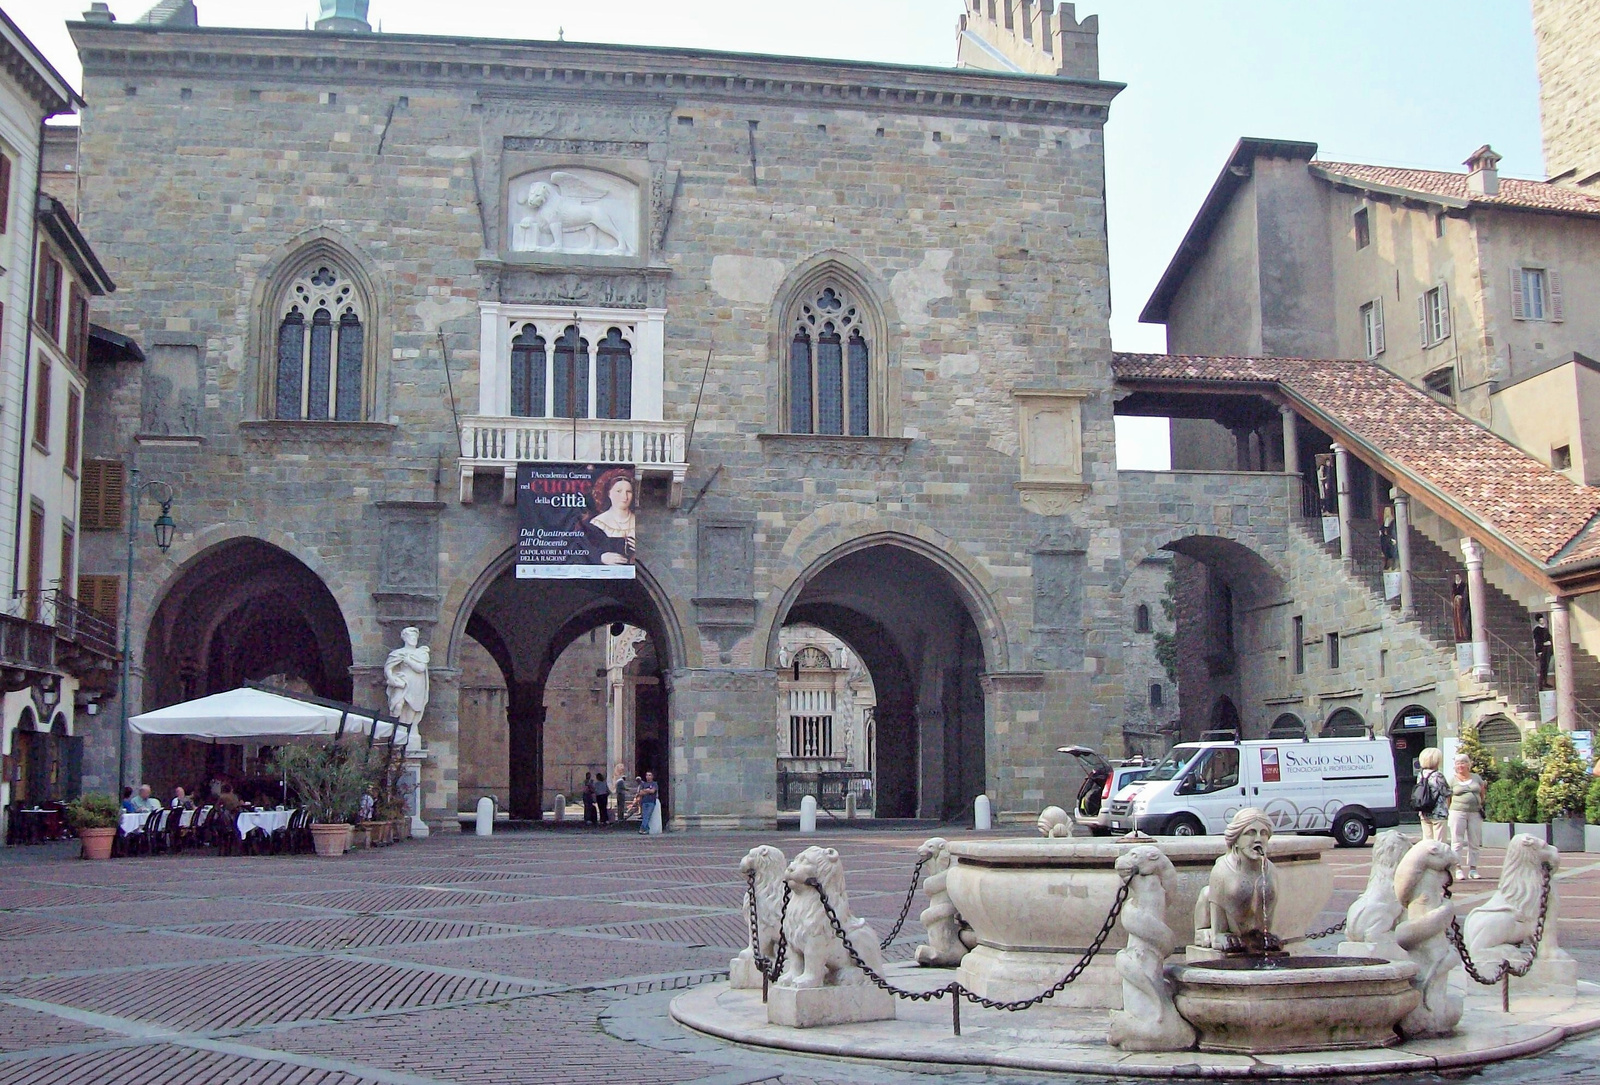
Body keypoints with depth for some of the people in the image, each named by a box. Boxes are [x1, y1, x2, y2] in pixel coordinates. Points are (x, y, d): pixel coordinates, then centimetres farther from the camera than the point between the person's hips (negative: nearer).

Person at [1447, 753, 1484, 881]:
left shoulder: (1476, 778, 11)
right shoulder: (1452, 780, 4)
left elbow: (1482, 793, 20)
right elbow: (1447, 797, 5)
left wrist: (1481, 805, 12)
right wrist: (1447, 812, 0)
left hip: (1475, 813, 3)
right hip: (1458, 812, -3)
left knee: (1474, 842, 4)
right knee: (1457, 842, -4)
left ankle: (1473, 868, 10)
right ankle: (1458, 869, -4)